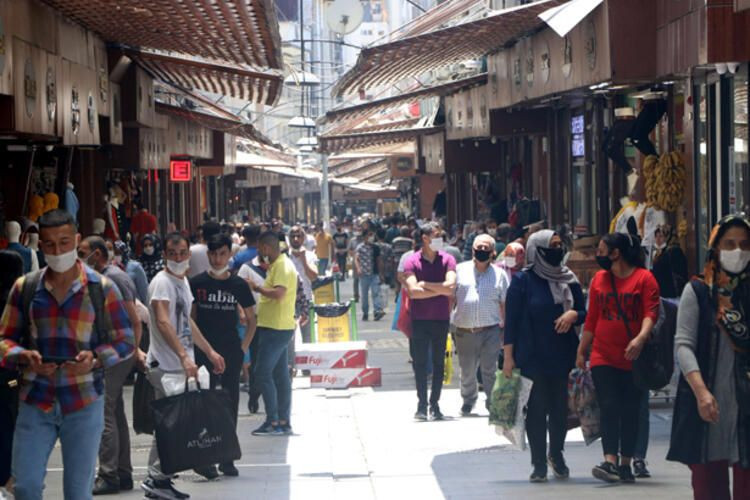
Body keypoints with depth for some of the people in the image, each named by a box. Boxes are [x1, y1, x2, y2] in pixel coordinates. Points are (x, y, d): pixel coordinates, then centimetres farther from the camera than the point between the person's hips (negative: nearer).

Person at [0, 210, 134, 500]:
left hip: (84, 403, -1)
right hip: (35, 402, 1)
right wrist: (24, 357, -13)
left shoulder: (101, 289, 1)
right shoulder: (25, 287, 5)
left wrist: (96, 358, -16)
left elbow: (126, 342, 4)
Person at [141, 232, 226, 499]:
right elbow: (163, 322, -26)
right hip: (166, 365, -9)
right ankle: (157, 478, -5)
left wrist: (210, 352, 27)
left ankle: (158, 477, 13)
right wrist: (184, 356, -36)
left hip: (183, 365, 9)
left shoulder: (183, 281, 17)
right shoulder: (162, 282, -12)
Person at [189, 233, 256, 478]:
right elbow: (190, 317, 5)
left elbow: (251, 320, 11)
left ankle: (227, 458, 14)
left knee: (231, 403, 6)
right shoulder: (197, 283, 0)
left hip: (231, 352, 2)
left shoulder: (238, 285, 4)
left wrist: (244, 347, 1)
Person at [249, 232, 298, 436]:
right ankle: (284, 422, 15)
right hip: (278, 327, 10)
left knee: (263, 374, -10)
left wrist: (257, 288, -16)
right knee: (280, 375, 11)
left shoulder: (283, 266, -15)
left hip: (276, 329, -10)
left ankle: (273, 422, -9)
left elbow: (279, 293, -27)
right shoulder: (277, 265, 16)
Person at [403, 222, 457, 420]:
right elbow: (413, 291, -15)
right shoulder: (412, 262, -3)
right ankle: (422, 404, 6)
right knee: (420, 362, 0)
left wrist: (425, 284, -10)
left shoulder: (447, 260, 2)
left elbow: (450, 287, -13)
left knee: (439, 362, 5)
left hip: (441, 318, 2)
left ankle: (435, 403, 11)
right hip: (420, 319, -2)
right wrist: (439, 290, -11)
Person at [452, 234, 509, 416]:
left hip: (490, 331, -1)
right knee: (467, 370, 10)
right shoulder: (460, 270, 8)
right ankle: (468, 400, 32)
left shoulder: (500, 274, 8)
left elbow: (504, 304, 10)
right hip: (464, 331, 1)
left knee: (491, 370, -7)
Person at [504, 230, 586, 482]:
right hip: (533, 357, -3)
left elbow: (584, 312, 15)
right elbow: (511, 319, -4)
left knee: (561, 407, 5)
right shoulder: (523, 280, -3)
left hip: (563, 355, 3)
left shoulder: (569, 279, 9)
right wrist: (508, 356, -9)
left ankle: (556, 454, 26)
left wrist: (573, 315, -10)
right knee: (536, 409, -1)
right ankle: (539, 463, 6)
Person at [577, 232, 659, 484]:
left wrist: (641, 337, -28)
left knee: (630, 412, 5)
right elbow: (591, 319, 15)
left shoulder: (644, 278, -3)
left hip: (633, 359, -2)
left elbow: (651, 312, -11)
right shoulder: (599, 279, 10)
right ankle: (610, 461, -18)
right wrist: (581, 352, 15)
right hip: (603, 357, 2)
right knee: (609, 408, -10)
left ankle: (625, 464, 13)